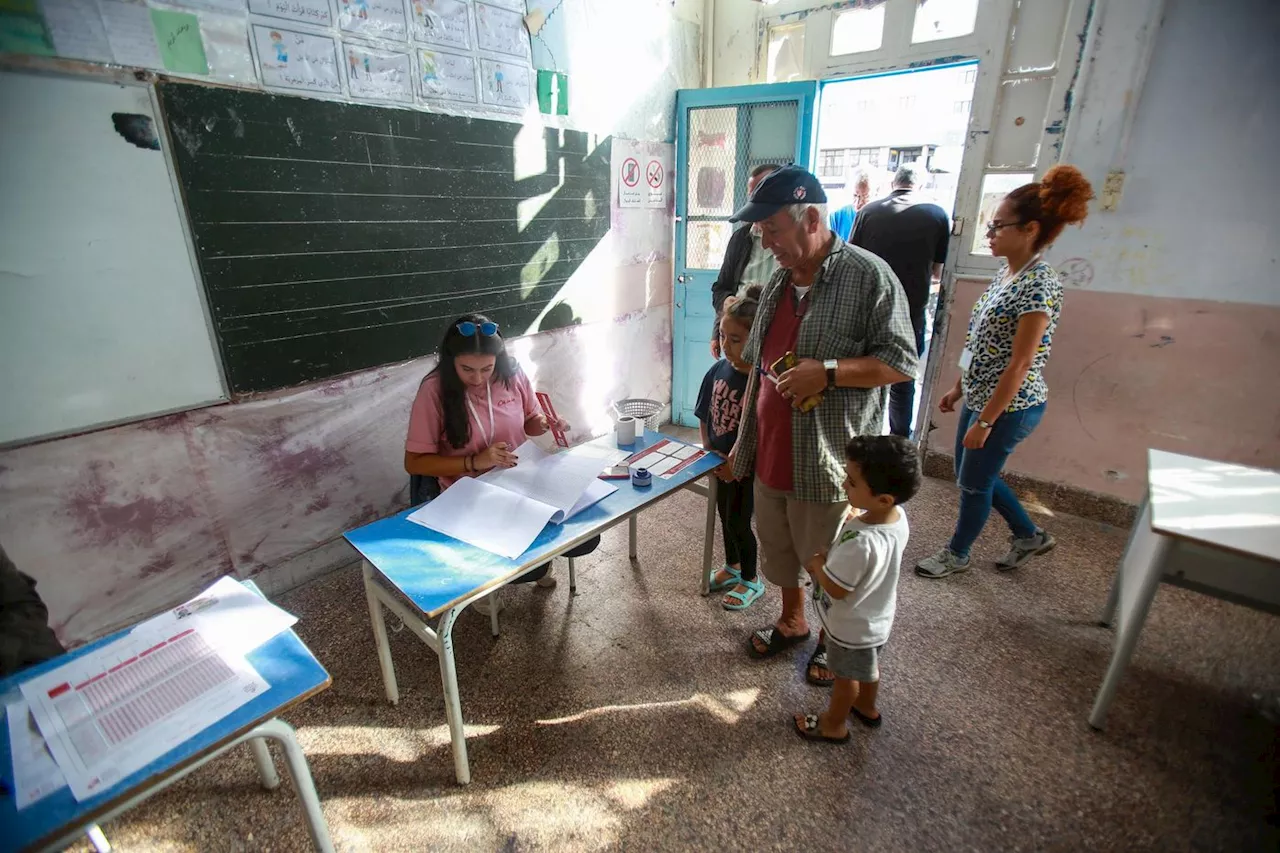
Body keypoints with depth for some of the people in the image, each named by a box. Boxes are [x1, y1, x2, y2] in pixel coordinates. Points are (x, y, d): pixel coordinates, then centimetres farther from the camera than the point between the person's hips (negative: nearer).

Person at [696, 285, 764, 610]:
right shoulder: (718, 370, -6)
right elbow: (704, 416, 5)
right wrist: (709, 451, -2)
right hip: (720, 462, 6)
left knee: (738, 522, 7)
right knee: (725, 516, 21)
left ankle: (751, 580, 31)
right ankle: (732, 567, 46)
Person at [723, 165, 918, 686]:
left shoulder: (869, 276, -13)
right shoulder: (779, 281, 8)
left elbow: (902, 363, -13)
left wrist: (826, 372, -25)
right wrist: (743, 440, 14)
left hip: (829, 461, -6)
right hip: (771, 453, 7)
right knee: (778, 548, 22)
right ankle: (792, 622, 47)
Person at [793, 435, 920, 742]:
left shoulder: (860, 544, -44)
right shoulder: (897, 515, -19)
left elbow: (835, 589, -30)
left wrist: (816, 562, -16)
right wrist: (852, 518, -6)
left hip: (852, 626, -7)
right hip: (876, 619, 7)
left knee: (845, 675, 20)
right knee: (868, 666, 32)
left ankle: (834, 725, 46)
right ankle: (867, 707, 59)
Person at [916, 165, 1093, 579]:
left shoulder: (1039, 284, -21)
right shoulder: (1007, 272, 6)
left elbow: (1020, 363, -22)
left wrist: (984, 422, -19)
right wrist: (959, 388, 16)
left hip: (1009, 407, -9)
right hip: (980, 398, 9)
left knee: (974, 482, 8)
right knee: (973, 475, 21)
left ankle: (956, 555, 31)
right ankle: (1030, 535, 41)